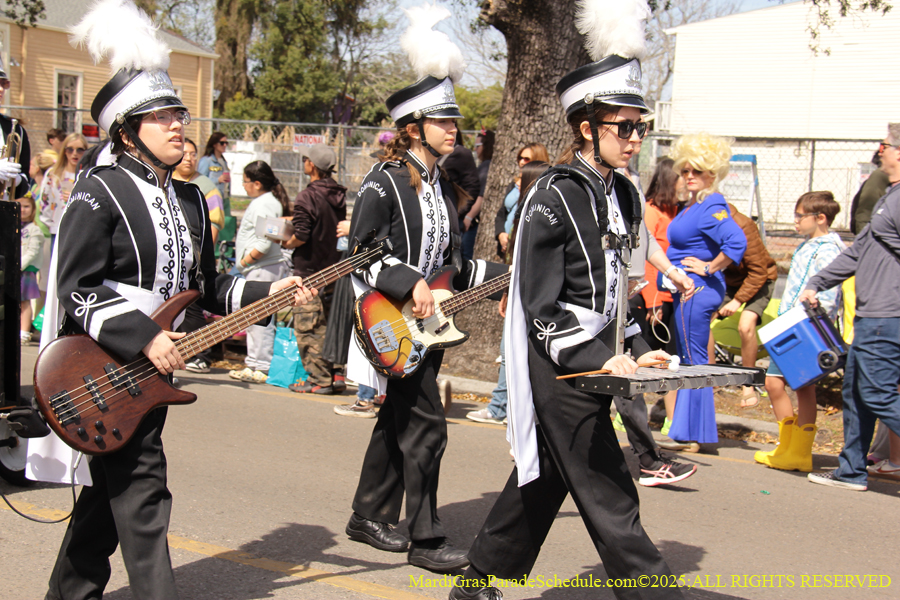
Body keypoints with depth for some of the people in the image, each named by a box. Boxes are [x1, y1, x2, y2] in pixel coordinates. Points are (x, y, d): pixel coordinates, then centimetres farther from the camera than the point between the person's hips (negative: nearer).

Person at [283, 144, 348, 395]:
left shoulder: (307, 197, -15)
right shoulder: (339, 195, 8)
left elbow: (301, 236, -21)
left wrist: (285, 244, -1)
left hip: (309, 270, -8)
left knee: (308, 327, -1)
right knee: (330, 324, 15)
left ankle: (319, 379, -1)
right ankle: (335, 375, 16)